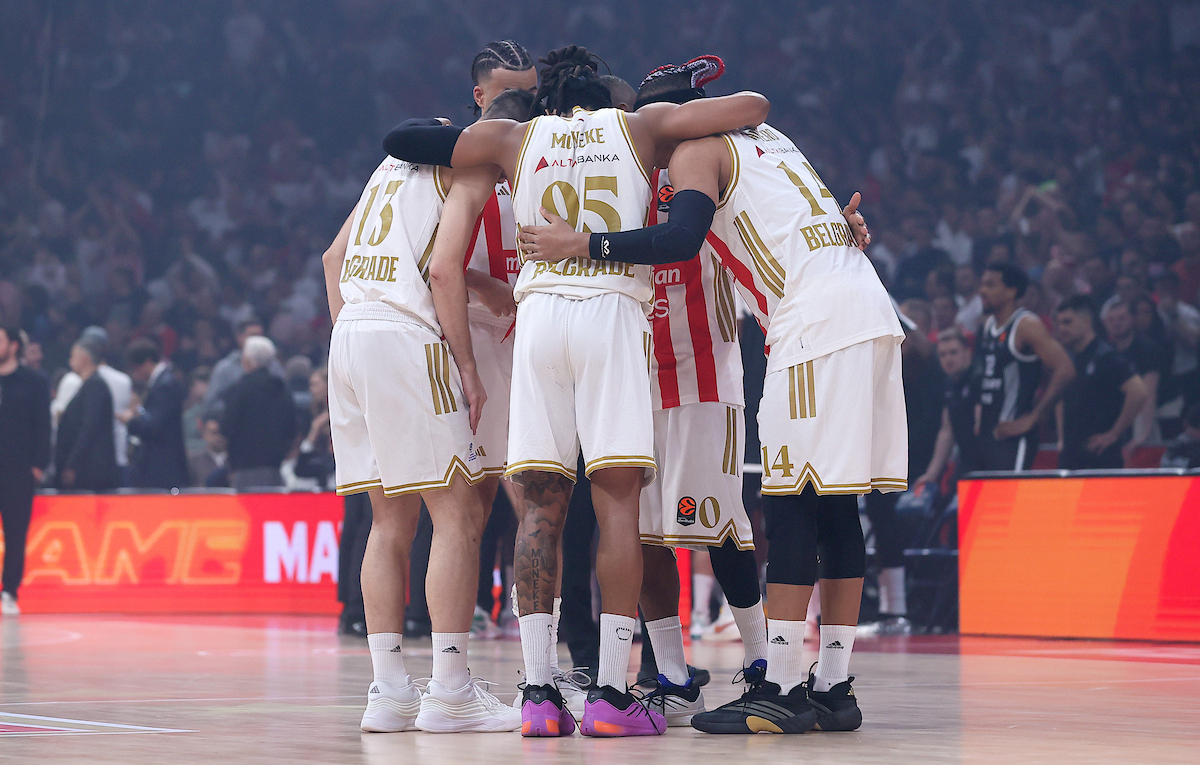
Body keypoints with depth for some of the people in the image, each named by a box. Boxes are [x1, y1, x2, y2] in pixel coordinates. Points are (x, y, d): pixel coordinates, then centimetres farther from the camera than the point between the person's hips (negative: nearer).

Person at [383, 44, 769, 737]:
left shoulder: (515, 138, 17)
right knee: (617, 499, -4)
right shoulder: (640, 126, 15)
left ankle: (539, 691, -3)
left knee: (542, 504, 4)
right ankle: (612, 693, -10)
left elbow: (400, 141, 19)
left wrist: (459, 132, 37)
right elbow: (753, 106, 11)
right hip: (614, 312, -2)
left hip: (539, 312, 2)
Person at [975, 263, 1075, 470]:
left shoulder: (1026, 326, -11)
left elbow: (1064, 370, -18)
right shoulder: (987, 325, 14)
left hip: (1012, 435, -8)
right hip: (986, 433, 8)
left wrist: (1031, 419, -17)